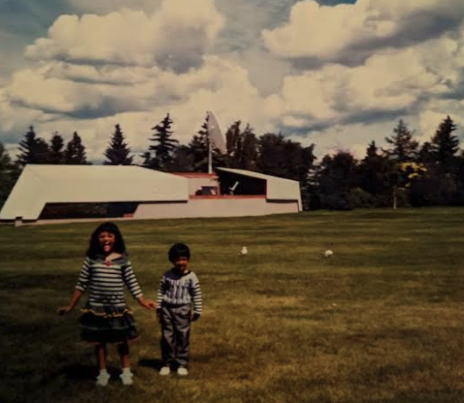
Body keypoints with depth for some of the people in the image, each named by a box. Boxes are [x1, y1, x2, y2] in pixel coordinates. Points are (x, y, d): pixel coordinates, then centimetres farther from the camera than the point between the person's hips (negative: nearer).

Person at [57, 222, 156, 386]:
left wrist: (143, 302, -4)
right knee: (99, 341, 11)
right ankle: (102, 373, 28)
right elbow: (81, 284, 2)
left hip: (117, 307, 0)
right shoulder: (91, 259, -4)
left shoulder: (122, 259, -4)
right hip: (96, 307, 0)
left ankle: (126, 371, 27)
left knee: (122, 340, 9)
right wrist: (70, 306, 3)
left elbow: (132, 283, 1)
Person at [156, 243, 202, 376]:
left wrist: (197, 311, -3)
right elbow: (161, 291, 8)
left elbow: (197, 295, -2)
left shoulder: (191, 276, -6)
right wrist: (159, 308, 7)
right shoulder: (167, 275, 0)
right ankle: (167, 363, 19)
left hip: (182, 310, -2)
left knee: (183, 337, 5)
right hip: (167, 309, 2)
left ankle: (182, 364, 16)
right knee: (167, 337, 7)